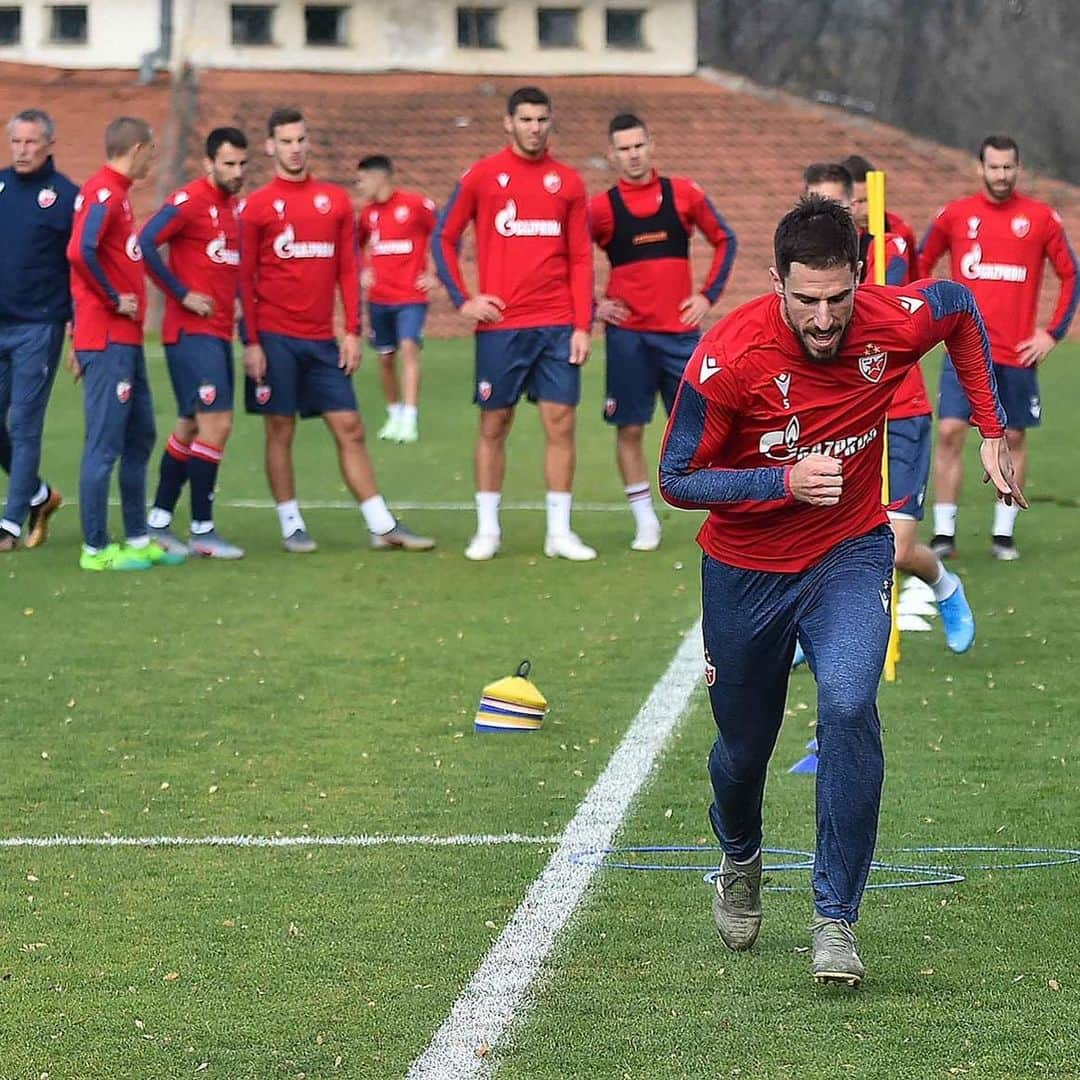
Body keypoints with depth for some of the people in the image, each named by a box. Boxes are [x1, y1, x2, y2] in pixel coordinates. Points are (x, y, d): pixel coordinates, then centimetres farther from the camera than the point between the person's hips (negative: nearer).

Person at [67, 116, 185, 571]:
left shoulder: (115, 193, 16)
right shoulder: (103, 192, -14)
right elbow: (81, 251, -28)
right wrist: (115, 299, -17)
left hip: (125, 339, 10)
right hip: (108, 340, -10)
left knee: (140, 437, 15)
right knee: (105, 444, -6)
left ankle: (138, 538, 22)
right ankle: (95, 549, -2)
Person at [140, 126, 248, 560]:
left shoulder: (232, 205, 14)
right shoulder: (191, 199, -12)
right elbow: (145, 243, -20)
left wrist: (235, 301, 9)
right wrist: (182, 294, -16)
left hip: (219, 331, 9)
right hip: (192, 331, -9)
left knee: (191, 426, 12)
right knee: (216, 423, -12)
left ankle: (159, 521, 20)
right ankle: (202, 530, -6)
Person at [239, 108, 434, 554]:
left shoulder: (336, 200, 9)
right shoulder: (257, 206, 0)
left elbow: (348, 270, 10)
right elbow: (245, 278, -1)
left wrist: (353, 331, 4)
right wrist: (251, 341, -7)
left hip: (322, 339, 3)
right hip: (275, 337, -3)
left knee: (350, 429, 3)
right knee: (280, 429, 1)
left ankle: (383, 526, 5)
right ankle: (291, 526, 9)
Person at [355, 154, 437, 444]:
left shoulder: (416, 204, -10)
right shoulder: (367, 212, 7)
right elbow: (356, 244, 27)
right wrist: (363, 272, 12)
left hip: (411, 296, -6)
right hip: (379, 298, 6)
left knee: (409, 348, -19)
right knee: (386, 357, 9)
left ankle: (410, 420, -23)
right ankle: (394, 415, 23)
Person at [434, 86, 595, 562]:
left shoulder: (567, 181, 7)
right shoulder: (481, 176, 2)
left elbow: (580, 258, 6)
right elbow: (444, 238, 7)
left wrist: (582, 325, -1)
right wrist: (463, 300, -3)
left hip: (558, 325, 1)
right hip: (500, 323, -1)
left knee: (561, 423, -1)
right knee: (494, 424, 4)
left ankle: (560, 531, 6)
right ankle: (487, 530, 12)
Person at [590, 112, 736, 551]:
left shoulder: (683, 194, 3)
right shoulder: (601, 208, -1)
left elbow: (725, 240, 13)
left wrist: (708, 294, 4)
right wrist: (592, 307, -3)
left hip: (681, 330, 1)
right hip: (628, 334, 0)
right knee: (629, 428, 1)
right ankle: (645, 523, 10)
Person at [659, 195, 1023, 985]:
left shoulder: (896, 322, -19)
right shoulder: (729, 355, -25)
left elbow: (961, 309, 6)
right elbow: (677, 480, -17)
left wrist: (992, 432, 5)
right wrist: (786, 481, -31)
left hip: (850, 555, 0)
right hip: (746, 569, 0)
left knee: (848, 706, -27)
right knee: (742, 747, 14)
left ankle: (836, 921, -17)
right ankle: (740, 860, 52)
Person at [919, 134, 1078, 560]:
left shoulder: (1041, 218, 2)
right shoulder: (955, 215, 3)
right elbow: (920, 265, 15)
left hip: (1018, 352, 1)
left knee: (1014, 438, 7)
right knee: (949, 432, -10)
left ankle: (1003, 533, 17)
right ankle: (944, 533, -4)